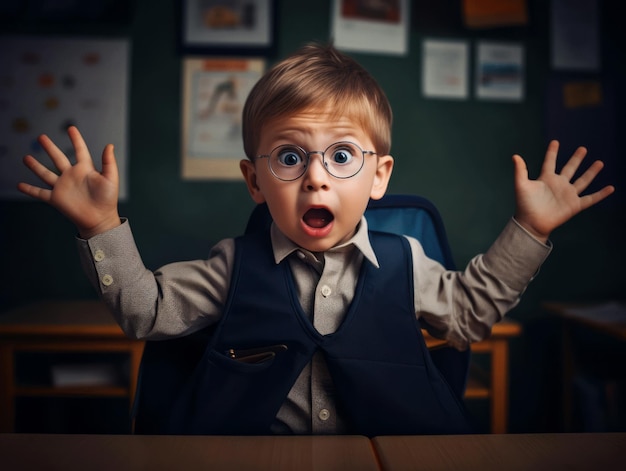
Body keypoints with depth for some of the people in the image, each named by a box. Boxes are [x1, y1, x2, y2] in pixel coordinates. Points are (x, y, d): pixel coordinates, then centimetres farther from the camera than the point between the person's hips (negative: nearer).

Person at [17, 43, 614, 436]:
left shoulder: (402, 260, 3)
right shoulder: (236, 263, 0)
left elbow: (468, 313, 15)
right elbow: (149, 310, 5)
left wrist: (527, 230, 9)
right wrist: (101, 226, -7)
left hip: (388, 428, 2)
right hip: (252, 429, -1)